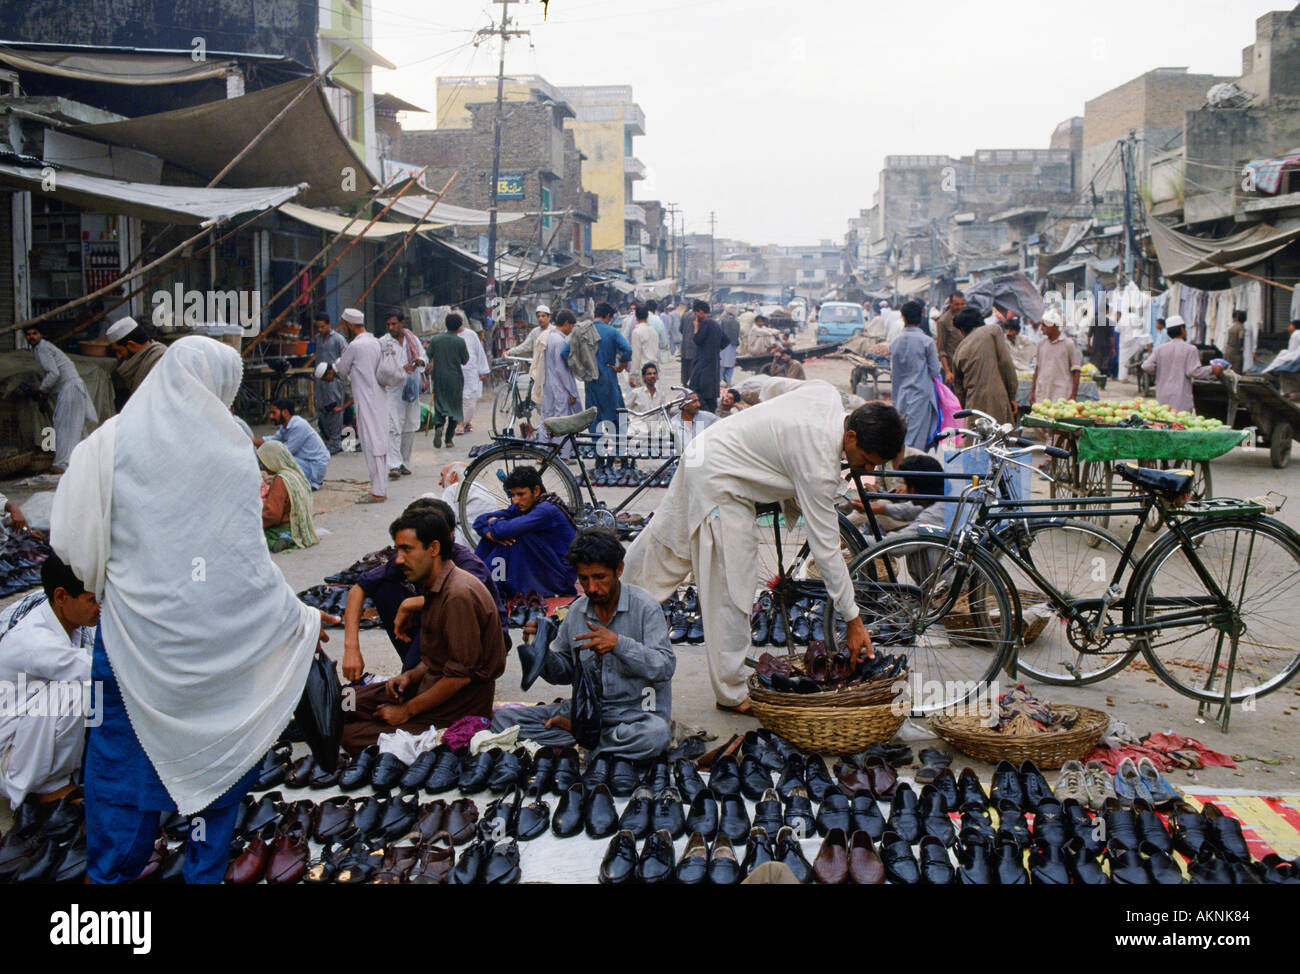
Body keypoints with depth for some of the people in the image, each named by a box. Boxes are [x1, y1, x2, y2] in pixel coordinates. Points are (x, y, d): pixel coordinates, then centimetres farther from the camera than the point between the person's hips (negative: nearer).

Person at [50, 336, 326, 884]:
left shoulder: (107, 443, -6)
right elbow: (250, 560, -2)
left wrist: (106, 581, 14)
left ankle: (113, 872, 25)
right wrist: (298, 616, 11)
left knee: (122, 758, 14)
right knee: (220, 751, 15)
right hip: (217, 641, 0)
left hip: (133, 632, 0)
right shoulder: (232, 452, -6)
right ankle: (206, 870, 25)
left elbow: (71, 542, -6)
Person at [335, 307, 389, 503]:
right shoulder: (376, 342, 11)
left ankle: (377, 492, -6)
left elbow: (342, 370, -1)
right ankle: (381, 488, 16)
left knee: (372, 445, -7)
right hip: (380, 397, 8)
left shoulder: (355, 346, -13)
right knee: (380, 444, 11)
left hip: (367, 402, -8)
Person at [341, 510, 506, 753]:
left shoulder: (459, 595, -24)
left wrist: (407, 711, -16)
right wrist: (410, 676, -1)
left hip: (460, 704, -10)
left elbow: (461, 675, -24)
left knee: (351, 735, -15)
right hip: (431, 682, 10)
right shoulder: (433, 587, 8)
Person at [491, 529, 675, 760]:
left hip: (636, 711, -4)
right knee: (504, 718, -9)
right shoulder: (576, 611, 7)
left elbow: (666, 667, -17)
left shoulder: (644, 606, -9)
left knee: (656, 734, -40)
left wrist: (619, 644, -30)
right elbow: (562, 674, 14)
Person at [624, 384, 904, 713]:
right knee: (731, 591, -4)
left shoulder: (828, 393, -8)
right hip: (719, 484, -10)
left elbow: (774, 386, 14)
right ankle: (730, 693, 7)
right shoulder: (819, 465, -30)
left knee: (664, 545, 25)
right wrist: (854, 620, -20)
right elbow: (825, 548, -25)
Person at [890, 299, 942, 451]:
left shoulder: (895, 342, 3)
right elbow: (935, 371, -6)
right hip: (920, 394, -5)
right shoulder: (927, 341, -10)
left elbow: (893, 369, 8)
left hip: (901, 396, 5)